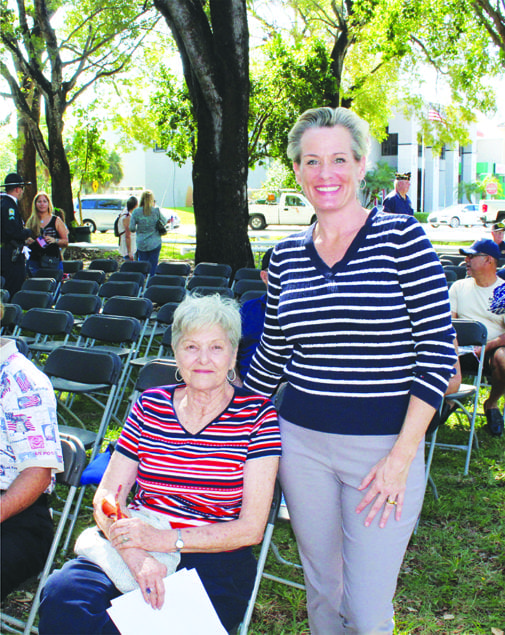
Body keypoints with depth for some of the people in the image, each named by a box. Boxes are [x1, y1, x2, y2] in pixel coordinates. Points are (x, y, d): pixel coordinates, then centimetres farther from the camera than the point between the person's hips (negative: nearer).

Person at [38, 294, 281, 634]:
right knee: (61, 595, -25)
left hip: (215, 563, -3)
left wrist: (165, 539, -17)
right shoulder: (150, 406, 8)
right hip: (135, 547, 3)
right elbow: (107, 496, 3)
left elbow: (251, 528, -6)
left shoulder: (257, 415, -2)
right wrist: (136, 555, -18)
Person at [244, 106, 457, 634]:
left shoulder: (401, 237, -7)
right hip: (302, 442, 4)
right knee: (322, 591, 17)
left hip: (383, 445, -3)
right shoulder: (286, 255, 5)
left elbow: (438, 350, -9)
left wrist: (402, 456, -13)